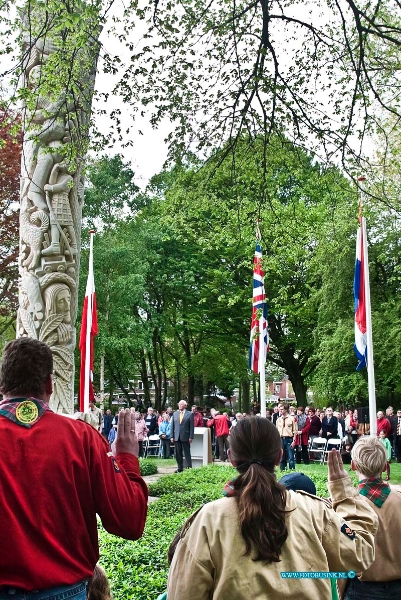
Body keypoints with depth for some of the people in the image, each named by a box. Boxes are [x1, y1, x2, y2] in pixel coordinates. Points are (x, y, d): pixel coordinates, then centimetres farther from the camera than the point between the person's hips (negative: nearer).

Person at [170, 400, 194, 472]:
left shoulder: (190, 414, 0)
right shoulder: (175, 414, 11)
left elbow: (191, 426, -3)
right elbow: (172, 426, 10)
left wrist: (191, 437, -8)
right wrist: (172, 436, 3)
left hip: (185, 437, -4)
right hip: (176, 437, 4)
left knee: (187, 453, 0)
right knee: (178, 454, 7)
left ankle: (189, 467, 4)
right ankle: (180, 468, 15)